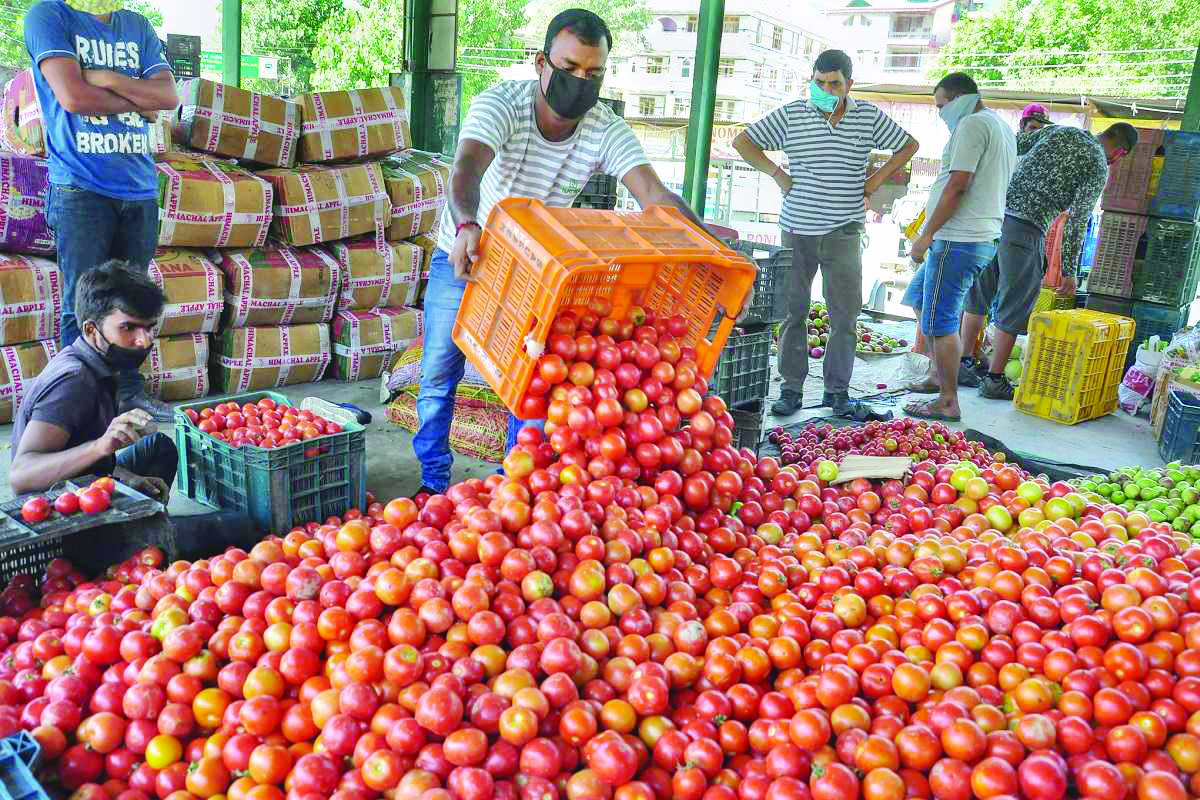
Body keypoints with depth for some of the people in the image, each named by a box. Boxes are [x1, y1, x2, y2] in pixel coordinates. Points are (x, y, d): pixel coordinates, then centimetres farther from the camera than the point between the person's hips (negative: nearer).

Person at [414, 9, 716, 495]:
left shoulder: (607, 132, -19)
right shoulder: (501, 103, -26)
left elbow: (654, 194, -33)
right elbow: (467, 169, -44)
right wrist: (467, 225, -66)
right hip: (464, 255, -1)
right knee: (438, 376, 7)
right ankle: (434, 483, 26)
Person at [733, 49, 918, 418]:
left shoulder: (869, 117, 5)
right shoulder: (791, 115, 1)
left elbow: (908, 145, 19)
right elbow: (742, 142, 5)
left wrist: (878, 178, 7)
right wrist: (777, 173, -2)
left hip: (844, 231, 1)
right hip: (798, 230, 0)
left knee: (845, 313, 1)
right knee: (793, 310, 3)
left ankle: (838, 388, 12)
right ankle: (792, 388, 11)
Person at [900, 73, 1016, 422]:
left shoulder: (972, 124, -12)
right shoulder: (1001, 126, 20)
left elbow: (957, 186, -20)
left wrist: (927, 235, -16)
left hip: (958, 241, -11)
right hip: (982, 237, 11)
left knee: (940, 322, -5)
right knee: (919, 298, 23)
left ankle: (948, 403, 2)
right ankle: (942, 376, 27)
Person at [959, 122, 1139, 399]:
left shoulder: (1058, 130, 15)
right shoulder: (1098, 167, 0)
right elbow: (1077, 220, -7)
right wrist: (1069, 270, -4)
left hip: (997, 212, 6)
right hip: (1026, 230, -6)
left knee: (978, 296, 15)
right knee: (1014, 308, 4)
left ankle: (964, 365, 22)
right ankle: (994, 380, 9)